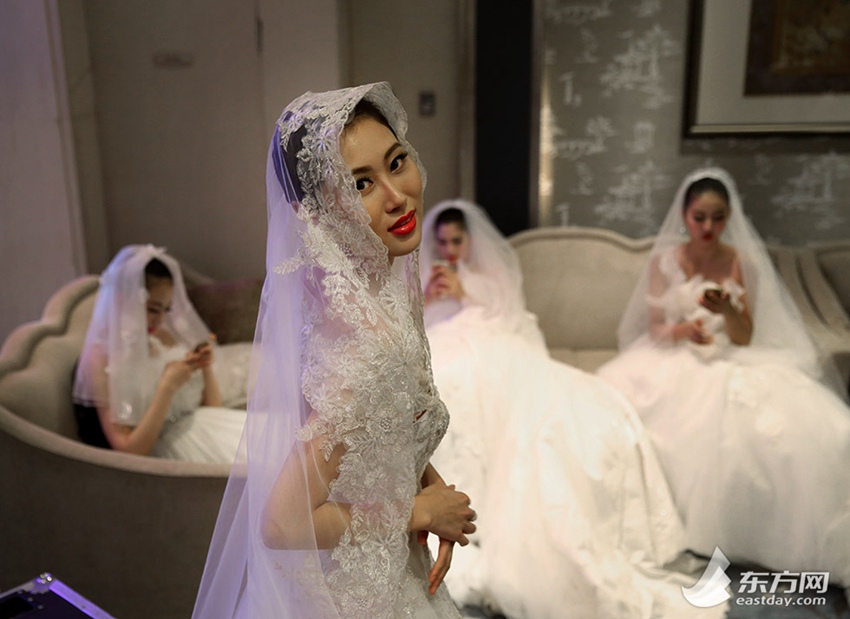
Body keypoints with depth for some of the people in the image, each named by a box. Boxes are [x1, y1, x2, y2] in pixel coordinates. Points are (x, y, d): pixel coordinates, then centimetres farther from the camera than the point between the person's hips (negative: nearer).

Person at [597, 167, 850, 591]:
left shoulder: (742, 262, 5)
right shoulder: (664, 260, 4)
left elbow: (745, 337, 2)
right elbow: (655, 330, 0)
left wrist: (728, 310, -20)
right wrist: (684, 329, -22)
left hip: (728, 362, 1)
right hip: (673, 361, -1)